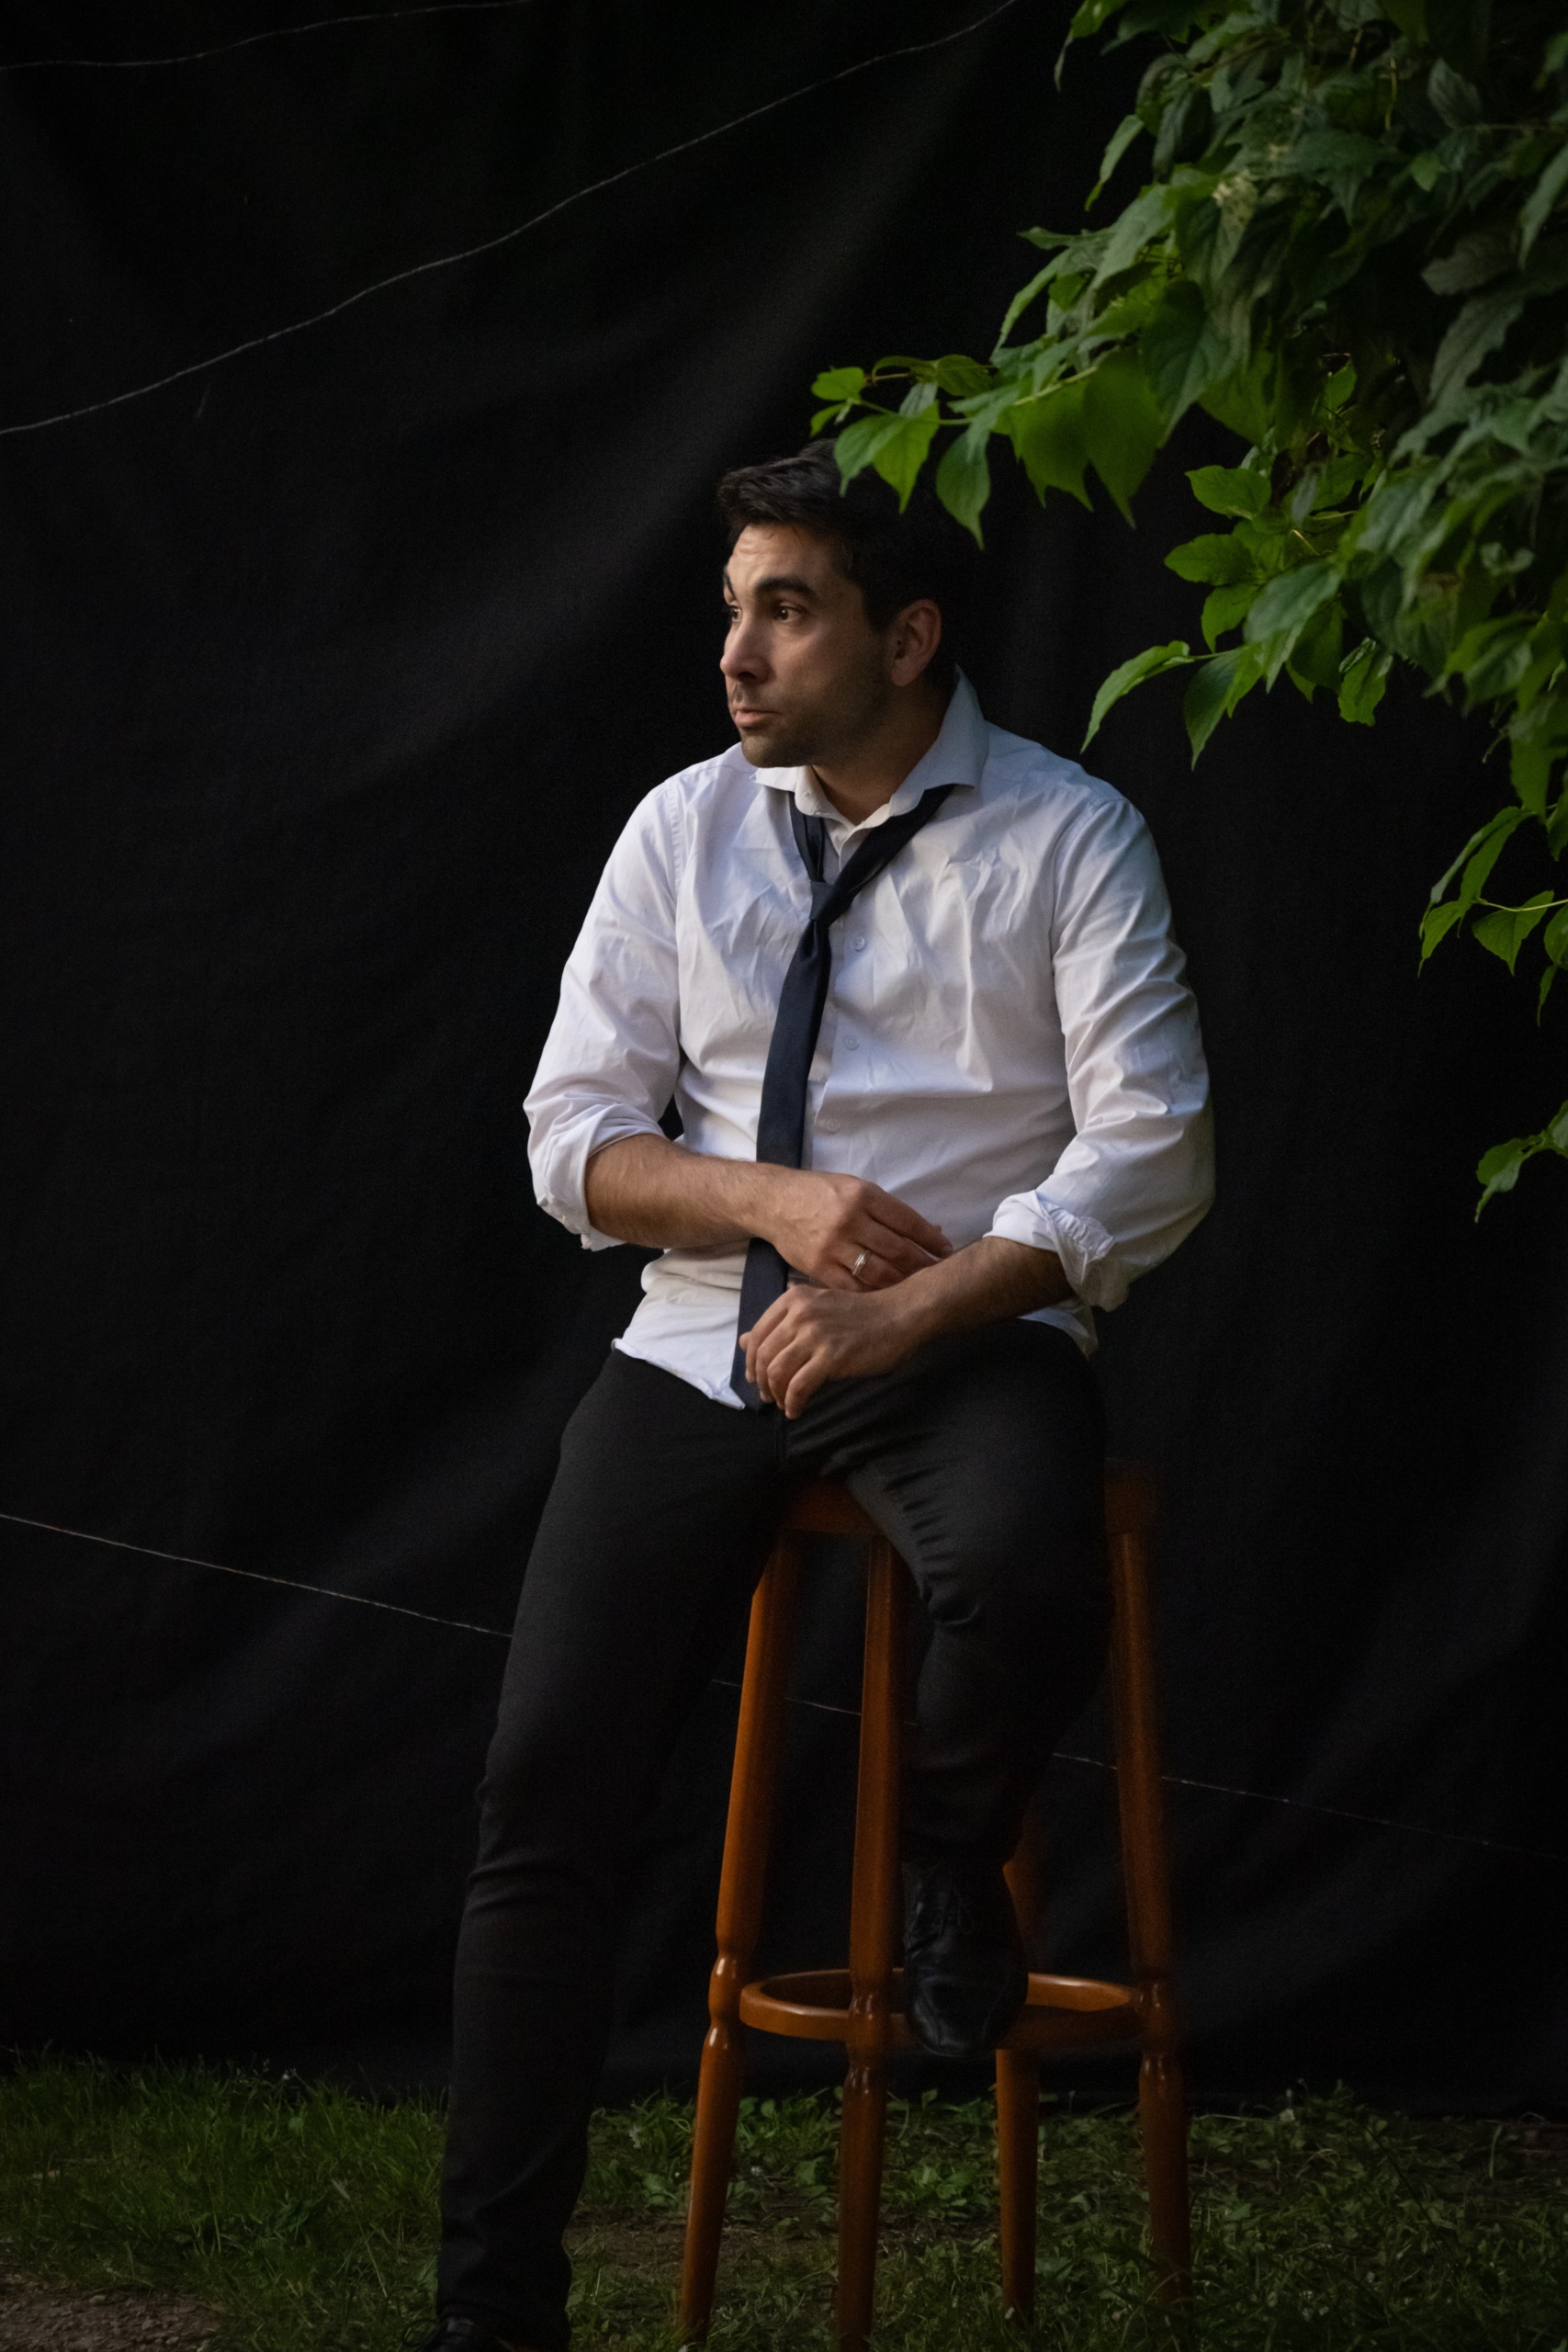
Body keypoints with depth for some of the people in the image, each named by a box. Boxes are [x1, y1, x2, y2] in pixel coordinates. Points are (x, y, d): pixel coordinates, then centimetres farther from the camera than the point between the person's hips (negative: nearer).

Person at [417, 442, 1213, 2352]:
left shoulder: (1064, 838, -3)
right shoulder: (683, 831, 7)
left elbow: (1151, 1149, -10)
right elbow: (575, 1141, 7)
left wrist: (911, 1311, -20)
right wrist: (774, 1203, -12)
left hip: (967, 1339, -3)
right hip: (705, 1344, 3)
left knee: (1027, 1577, -37)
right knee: (548, 1783, -13)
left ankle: (951, 1871, 0)